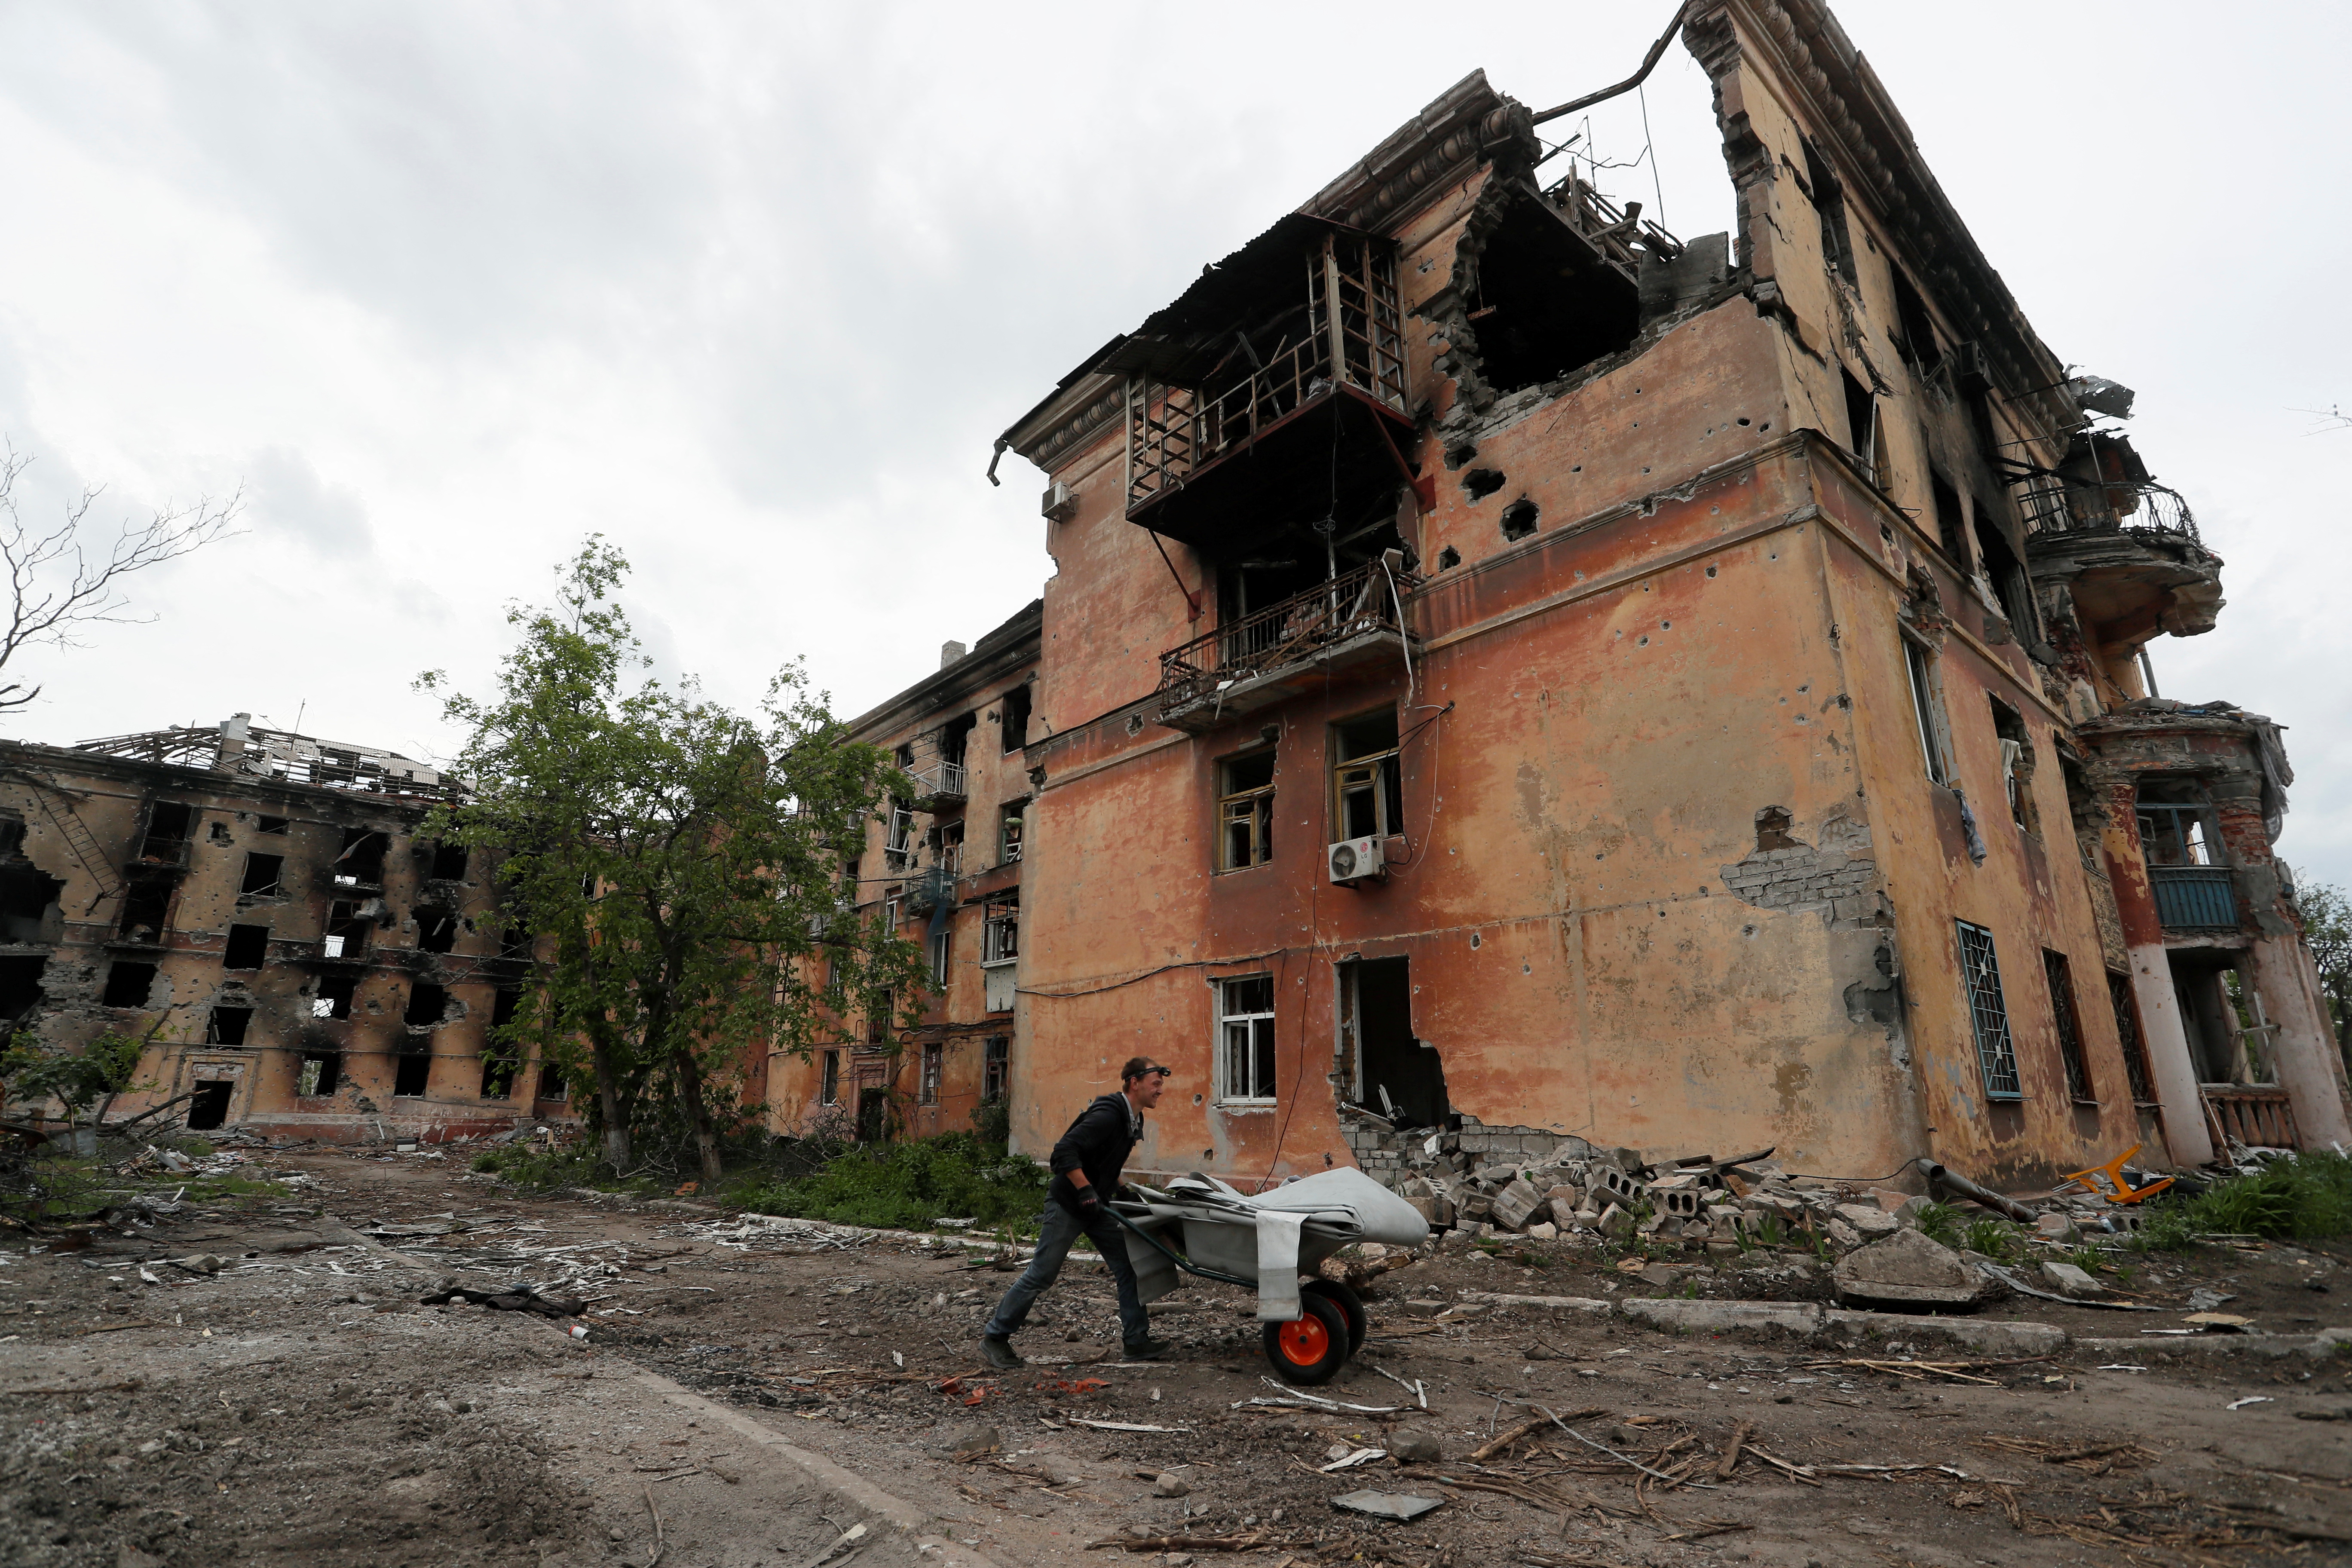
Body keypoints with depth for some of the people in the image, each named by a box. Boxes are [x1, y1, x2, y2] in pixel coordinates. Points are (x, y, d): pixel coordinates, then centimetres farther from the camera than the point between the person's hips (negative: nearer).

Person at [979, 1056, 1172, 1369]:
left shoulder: (1133, 1120, 6)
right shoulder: (1108, 1115, -25)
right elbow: (1066, 1150, -32)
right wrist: (1085, 1190, -30)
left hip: (1096, 1206, 9)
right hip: (1067, 1204, -9)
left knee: (1128, 1269, 4)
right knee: (1040, 1275, -1)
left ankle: (1137, 1340, 12)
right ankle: (994, 1338, 13)